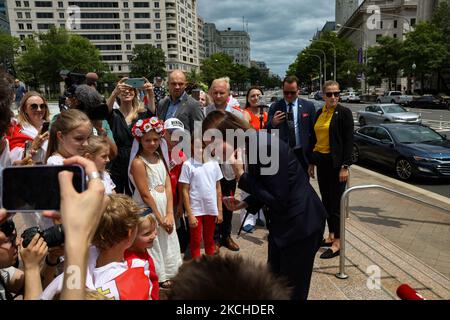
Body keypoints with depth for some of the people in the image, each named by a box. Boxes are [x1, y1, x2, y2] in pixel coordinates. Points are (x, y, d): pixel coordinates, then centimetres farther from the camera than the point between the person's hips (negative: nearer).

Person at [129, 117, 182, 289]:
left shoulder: (160, 158, 6)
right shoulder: (138, 162, -15)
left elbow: (168, 186, 1)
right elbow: (145, 194, -16)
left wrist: (169, 214, -7)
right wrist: (160, 218, -12)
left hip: (164, 208, 7)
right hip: (148, 210, -7)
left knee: (167, 241, 17)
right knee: (153, 244, 6)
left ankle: (168, 273, 36)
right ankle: (158, 277, 25)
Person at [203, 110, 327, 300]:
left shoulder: (266, 146, -27)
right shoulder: (250, 147, 1)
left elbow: (278, 200, -23)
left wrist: (241, 176, -23)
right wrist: (243, 204, -2)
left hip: (301, 222, -9)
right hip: (282, 221, 9)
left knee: (292, 290, 9)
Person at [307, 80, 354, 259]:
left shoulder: (344, 112, -7)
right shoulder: (320, 113, 11)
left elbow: (349, 141, -11)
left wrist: (345, 166, -16)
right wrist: (311, 163, 13)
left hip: (335, 162, -6)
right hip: (321, 161, 6)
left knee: (336, 203, -1)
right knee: (326, 201, 13)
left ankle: (337, 243, 10)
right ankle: (331, 236, 27)